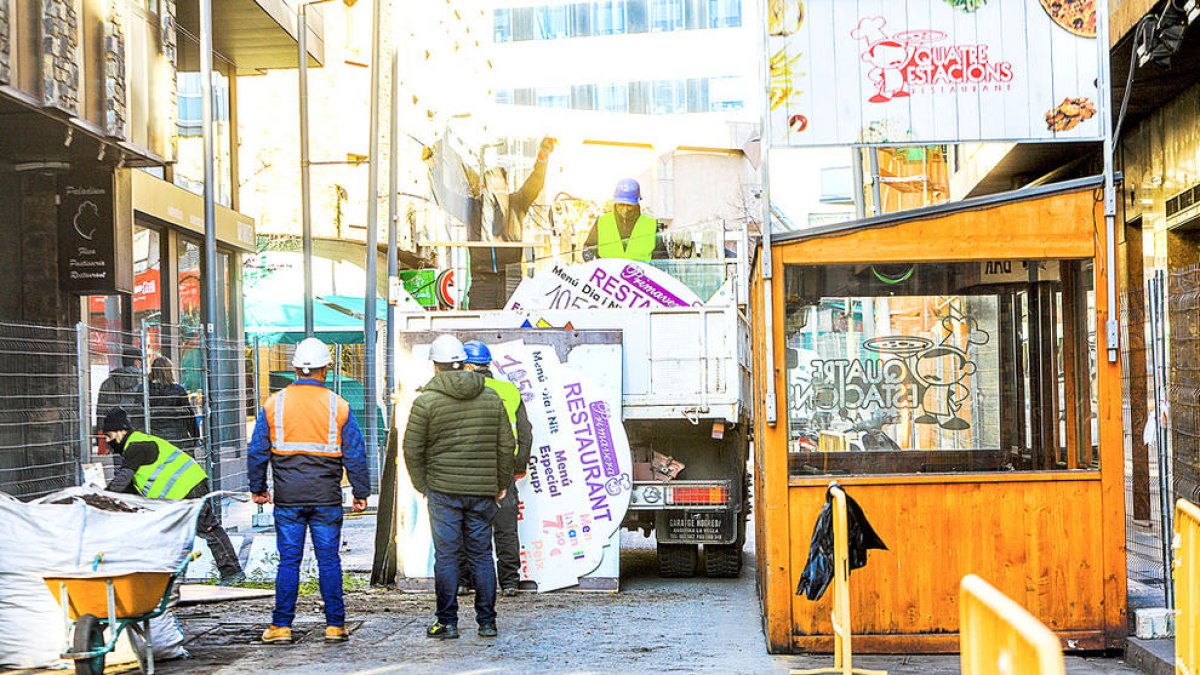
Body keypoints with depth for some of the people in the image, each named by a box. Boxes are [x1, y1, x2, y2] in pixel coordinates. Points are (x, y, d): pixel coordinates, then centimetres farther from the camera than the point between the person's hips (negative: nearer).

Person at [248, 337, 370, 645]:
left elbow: (257, 452, 5)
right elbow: (355, 454, 0)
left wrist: (258, 488, 16)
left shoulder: (274, 404, 1)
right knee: (329, 560, 5)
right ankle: (335, 625, 8)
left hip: (288, 498, 1)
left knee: (288, 561, 5)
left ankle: (281, 626, 7)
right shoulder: (339, 406, -2)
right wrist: (360, 493, 7)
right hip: (326, 498, -1)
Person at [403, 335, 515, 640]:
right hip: (483, 492, 3)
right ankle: (487, 622, 11)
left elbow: (412, 448, -4)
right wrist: (501, 484, 17)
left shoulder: (426, 401, -6)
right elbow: (506, 444, 8)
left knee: (446, 555, 3)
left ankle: (447, 623, 5)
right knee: (482, 554, 10)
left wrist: (422, 485, 8)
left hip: (443, 490, -3)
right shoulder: (491, 398, 6)